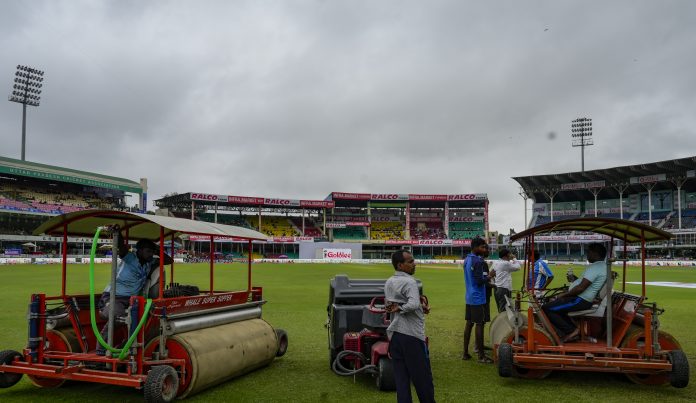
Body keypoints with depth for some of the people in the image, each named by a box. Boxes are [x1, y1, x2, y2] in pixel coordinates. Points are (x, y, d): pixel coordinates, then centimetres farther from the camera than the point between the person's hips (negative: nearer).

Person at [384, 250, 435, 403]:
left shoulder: (388, 283, 11)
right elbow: (413, 305, -30)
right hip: (412, 334, -7)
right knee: (422, 376, 6)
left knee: (400, 376, 9)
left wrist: (420, 307, 5)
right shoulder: (409, 282, -15)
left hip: (394, 334, 8)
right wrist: (399, 309, -11)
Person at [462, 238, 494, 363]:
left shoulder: (467, 260, 10)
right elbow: (480, 281, -21)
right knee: (480, 324, -2)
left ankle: (465, 353, 16)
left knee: (469, 323, 12)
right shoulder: (478, 261, -18)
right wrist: (489, 276, -6)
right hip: (478, 298, -9)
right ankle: (481, 356, 4)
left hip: (469, 297, 9)